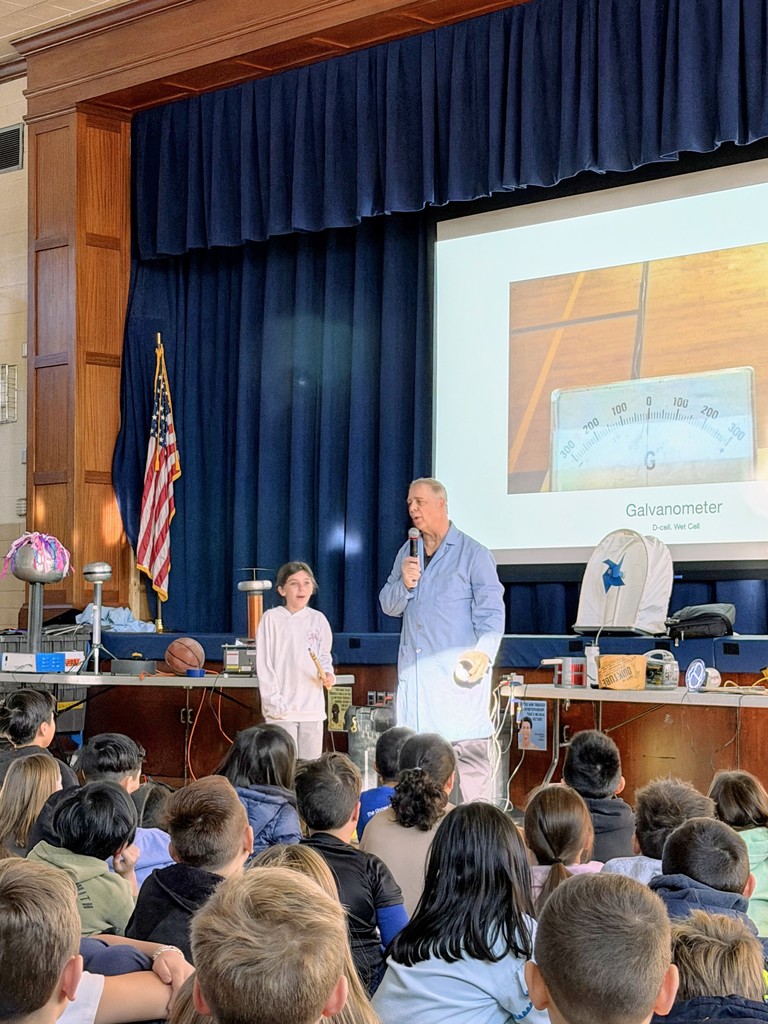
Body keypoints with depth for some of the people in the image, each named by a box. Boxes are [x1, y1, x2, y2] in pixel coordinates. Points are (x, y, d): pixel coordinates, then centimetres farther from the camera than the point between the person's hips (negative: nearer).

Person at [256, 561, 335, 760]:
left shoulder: (318, 619, 7)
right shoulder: (272, 619, -3)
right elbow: (264, 664, -4)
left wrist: (327, 674, -6)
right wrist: (274, 702, -11)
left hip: (312, 706, 4)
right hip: (282, 708, -4)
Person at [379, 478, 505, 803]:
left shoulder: (473, 554, 0)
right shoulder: (407, 553, 18)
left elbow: (491, 611, -6)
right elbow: (388, 605, 17)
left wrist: (483, 652, -22)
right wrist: (404, 584, -4)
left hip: (459, 674, -5)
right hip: (414, 674, 6)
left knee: (470, 753, -9)